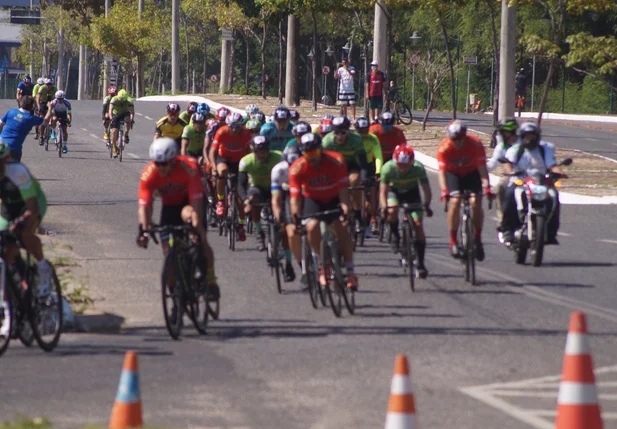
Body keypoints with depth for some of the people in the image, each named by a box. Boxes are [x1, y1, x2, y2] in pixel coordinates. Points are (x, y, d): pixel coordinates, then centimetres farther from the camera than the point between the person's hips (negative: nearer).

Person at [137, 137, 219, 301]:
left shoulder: (188, 168, -33)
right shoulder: (149, 174, -27)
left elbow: (196, 201, -36)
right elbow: (144, 206, -28)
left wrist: (197, 226, -46)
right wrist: (144, 230, -42)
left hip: (189, 201, -3)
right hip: (170, 205, 3)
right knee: (168, 249, -8)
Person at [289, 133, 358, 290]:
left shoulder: (336, 161, -25)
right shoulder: (297, 168, -23)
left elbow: (343, 189, -28)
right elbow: (294, 196, -25)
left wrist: (345, 210, -41)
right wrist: (295, 218, -39)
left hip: (334, 199, -1)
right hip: (312, 199, 1)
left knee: (341, 228, -21)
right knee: (312, 227, -26)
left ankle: (350, 271, -10)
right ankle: (323, 265, -8)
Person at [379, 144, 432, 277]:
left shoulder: (418, 168, -31)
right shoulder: (388, 168, -33)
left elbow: (426, 189, -30)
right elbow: (383, 192, -33)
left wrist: (426, 205, -50)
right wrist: (384, 207, -53)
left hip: (412, 192, 0)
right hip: (394, 191, 0)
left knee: (418, 224, -14)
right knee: (392, 211, -33)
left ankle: (420, 264, -10)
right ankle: (395, 236, -2)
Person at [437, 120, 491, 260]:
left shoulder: (476, 144, -27)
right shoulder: (444, 147, -28)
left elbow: (482, 168, -29)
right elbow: (442, 171, -31)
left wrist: (486, 187, -41)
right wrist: (444, 191, -45)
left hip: (472, 173, 0)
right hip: (453, 174, 0)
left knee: (476, 203, -16)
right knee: (455, 202, -21)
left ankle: (478, 239, 1)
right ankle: (453, 241, -12)